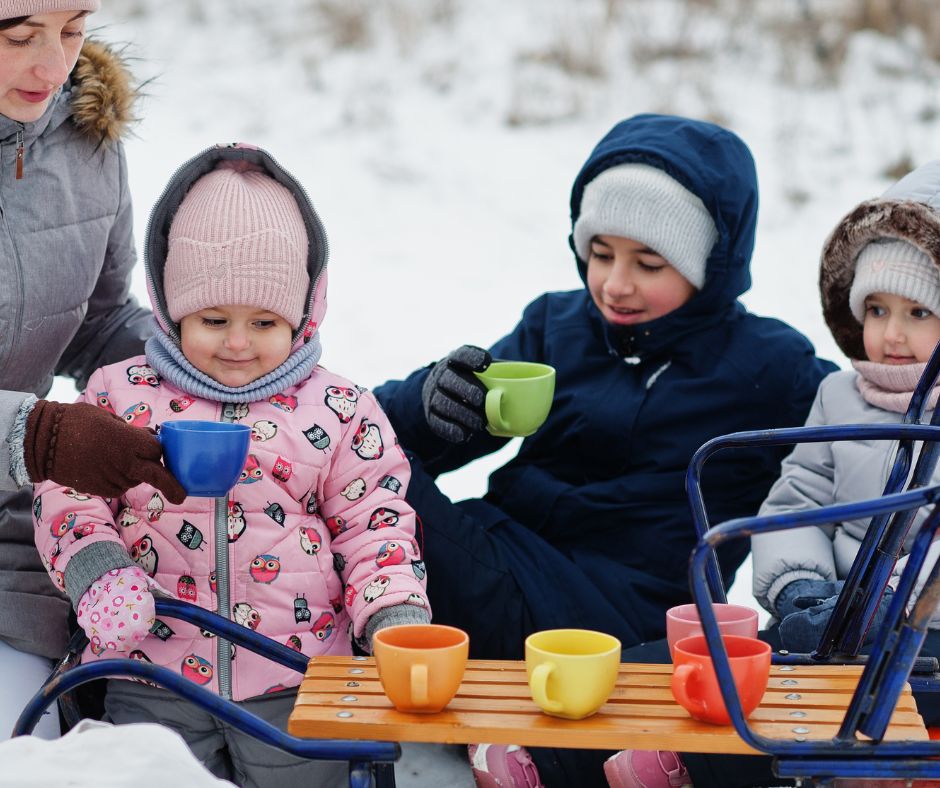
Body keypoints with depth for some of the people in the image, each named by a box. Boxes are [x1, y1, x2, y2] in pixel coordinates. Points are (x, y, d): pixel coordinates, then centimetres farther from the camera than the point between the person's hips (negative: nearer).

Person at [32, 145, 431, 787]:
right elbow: (69, 496, 5)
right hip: (156, 682, 1)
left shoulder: (340, 411, 3)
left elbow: (375, 524, 3)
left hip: (296, 682, 0)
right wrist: (100, 574, -13)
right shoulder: (120, 396, 4)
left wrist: (395, 619, -11)